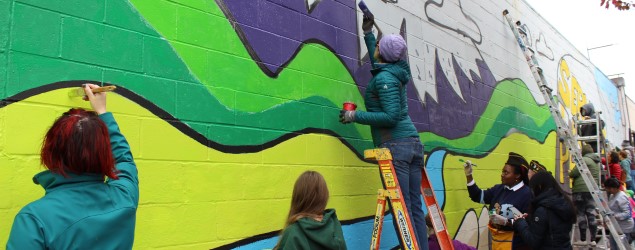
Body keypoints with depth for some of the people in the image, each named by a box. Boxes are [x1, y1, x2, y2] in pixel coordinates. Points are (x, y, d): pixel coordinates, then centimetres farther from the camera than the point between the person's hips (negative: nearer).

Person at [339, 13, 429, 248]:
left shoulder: (384, 78, -10)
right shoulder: (394, 71, 15)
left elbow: (391, 116, -17)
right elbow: (378, 64, 38)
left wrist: (355, 116, -15)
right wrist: (367, 33, 41)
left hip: (396, 146, -9)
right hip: (413, 143, 9)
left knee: (402, 208, -8)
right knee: (415, 207, 7)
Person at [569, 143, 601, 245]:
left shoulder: (584, 160, -10)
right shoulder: (596, 162, 18)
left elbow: (573, 173, -13)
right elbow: (598, 178, 21)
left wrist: (570, 174, 6)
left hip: (581, 189, -8)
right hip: (592, 190, 8)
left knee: (581, 214, -1)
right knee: (591, 213, 8)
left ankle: (583, 239, 2)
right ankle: (593, 239, 9)